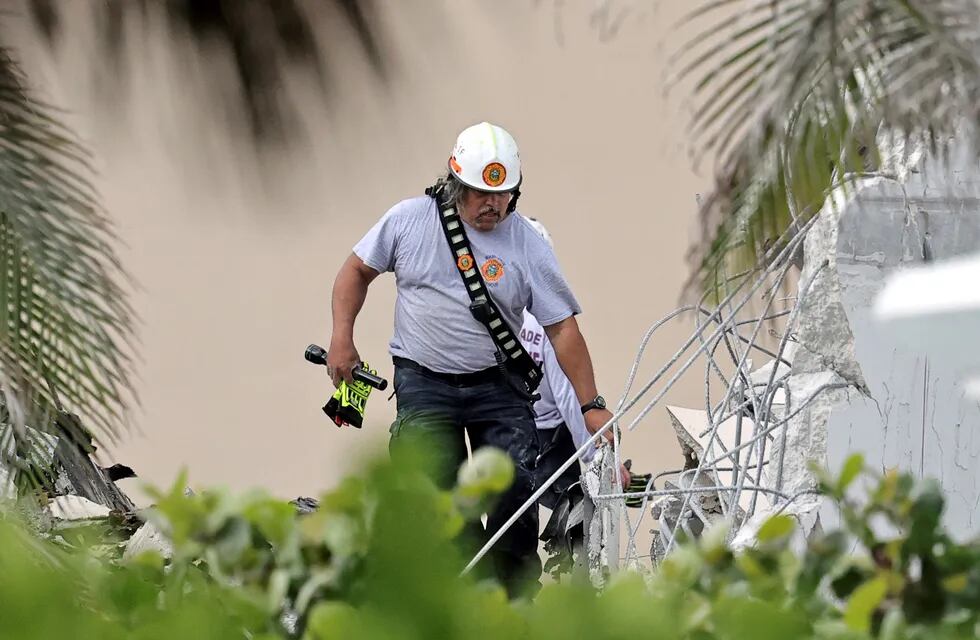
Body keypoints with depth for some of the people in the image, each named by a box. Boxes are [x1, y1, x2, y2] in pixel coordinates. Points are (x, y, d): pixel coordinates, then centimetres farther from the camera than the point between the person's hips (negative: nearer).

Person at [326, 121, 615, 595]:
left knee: (515, 487, -9)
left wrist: (591, 406, -8)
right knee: (434, 492, -13)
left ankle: (518, 599, 3)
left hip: (498, 385, 1)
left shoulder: (526, 244, -3)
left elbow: (563, 329, -3)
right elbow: (358, 270, 12)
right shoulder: (411, 219, -1)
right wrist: (342, 338, 0)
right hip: (424, 381, -1)